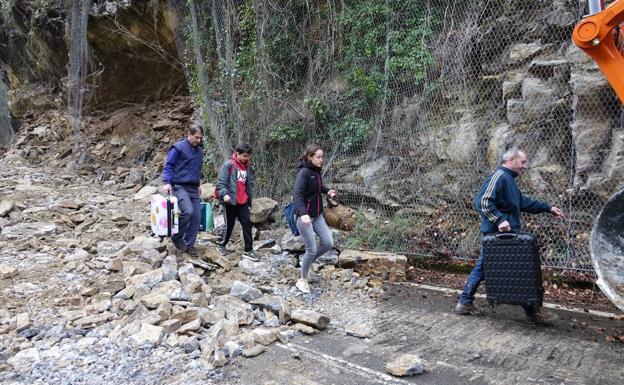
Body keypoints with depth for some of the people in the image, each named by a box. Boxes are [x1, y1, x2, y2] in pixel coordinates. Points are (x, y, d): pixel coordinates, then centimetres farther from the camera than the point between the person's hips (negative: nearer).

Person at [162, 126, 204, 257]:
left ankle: (189, 244, 14)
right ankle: (177, 237, -2)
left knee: (196, 217, 1)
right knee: (188, 211, -24)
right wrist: (167, 182, -18)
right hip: (180, 187, -7)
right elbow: (168, 166, -8)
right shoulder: (178, 148, -6)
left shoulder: (199, 151, 15)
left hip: (193, 188, 7)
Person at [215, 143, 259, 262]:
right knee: (229, 224, 6)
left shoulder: (248, 167, 9)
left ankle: (248, 251, 5)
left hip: (243, 202, 5)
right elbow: (220, 182, -12)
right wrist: (224, 194, -28)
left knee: (247, 224, 1)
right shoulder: (228, 165, -9)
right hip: (230, 201, -5)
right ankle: (221, 244, 29)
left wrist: (249, 202, 14)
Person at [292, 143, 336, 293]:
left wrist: (327, 191, 6)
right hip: (304, 216, -8)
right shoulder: (304, 172, -18)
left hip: (317, 215, 8)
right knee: (312, 249, -4)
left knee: (328, 243, 1)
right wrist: (303, 214, -42)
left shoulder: (317, 171, 7)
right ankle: (302, 280, 17)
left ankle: (307, 261, 26)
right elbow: (297, 194, -29)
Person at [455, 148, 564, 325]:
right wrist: (499, 220, -28)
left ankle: (465, 303, 20)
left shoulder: (509, 179, 18)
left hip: (494, 235, 11)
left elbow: (523, 202, 27)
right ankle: (532, 312, 9)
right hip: (500, 234, -11)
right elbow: (482, 201, -24)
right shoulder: (499, 176, -15)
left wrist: (547, 208, 26)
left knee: (482, 267, 13)